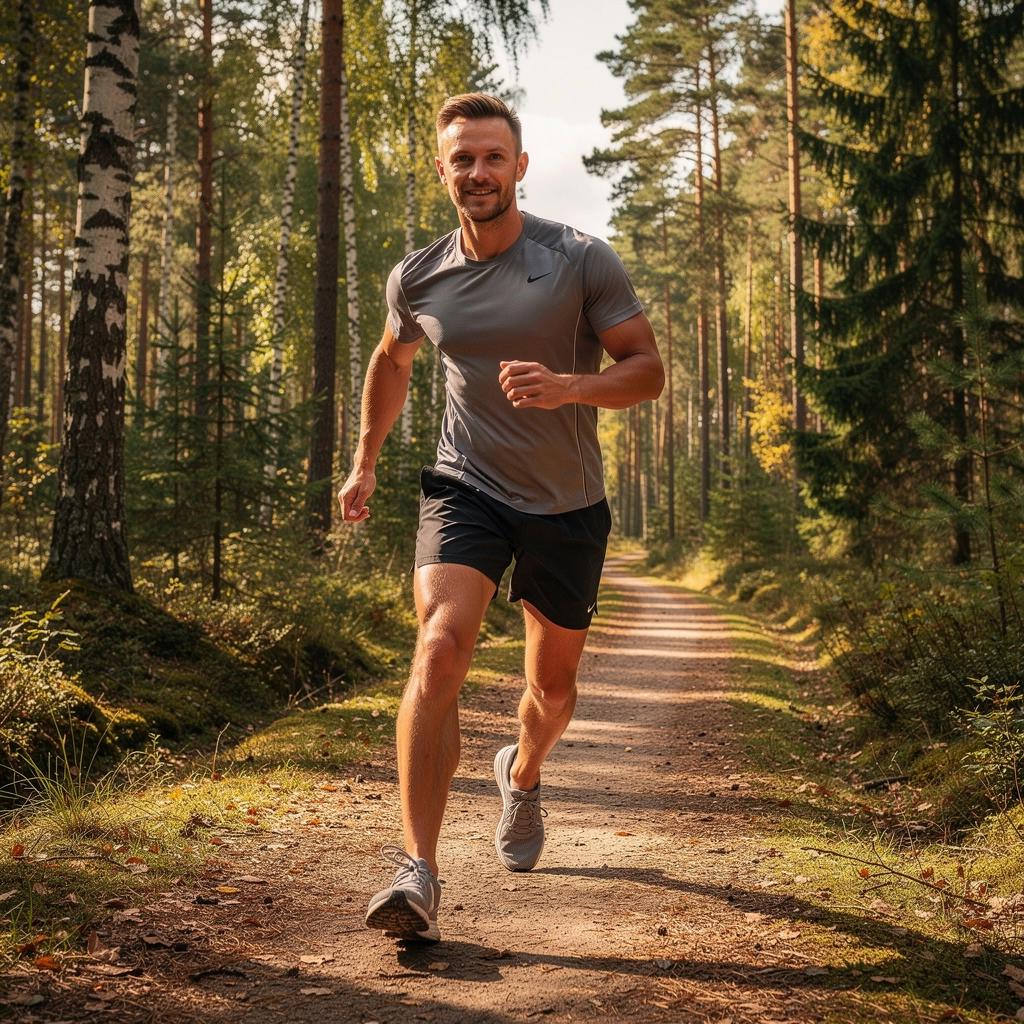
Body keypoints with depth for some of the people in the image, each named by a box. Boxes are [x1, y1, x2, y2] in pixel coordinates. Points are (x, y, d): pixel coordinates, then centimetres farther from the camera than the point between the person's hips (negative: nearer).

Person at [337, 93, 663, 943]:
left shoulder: (582, 260, -10)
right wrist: (366, 461, 18)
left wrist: (568, 386, -28)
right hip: (465, 488, 0)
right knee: (441, 645, -25)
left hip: (567, 504, 0)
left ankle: (523, 773, 50)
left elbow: (648, 369, -9)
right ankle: (417, 872, -24)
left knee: (554, 684, 14)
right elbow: (392, 360, 19)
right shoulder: (418, 278, -1)